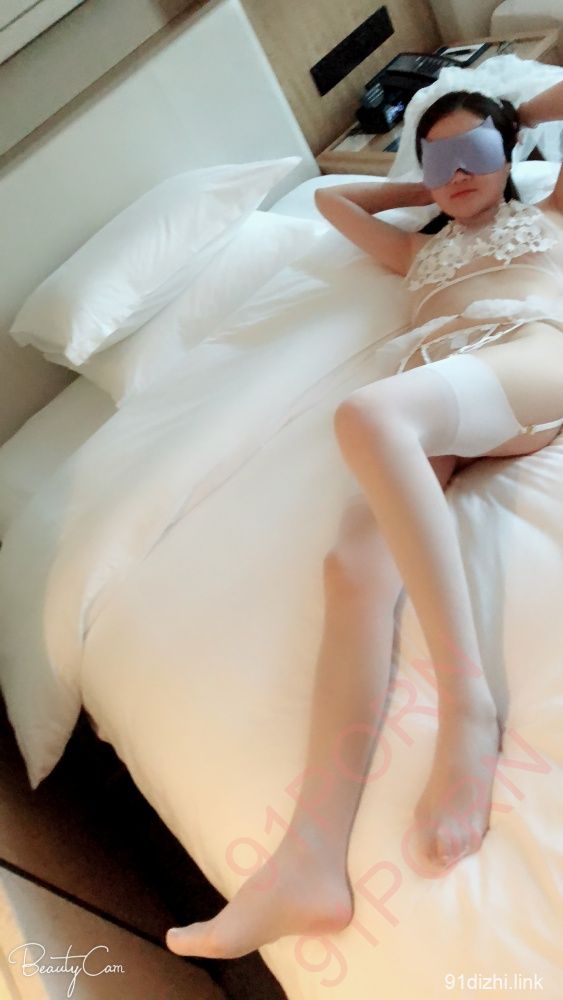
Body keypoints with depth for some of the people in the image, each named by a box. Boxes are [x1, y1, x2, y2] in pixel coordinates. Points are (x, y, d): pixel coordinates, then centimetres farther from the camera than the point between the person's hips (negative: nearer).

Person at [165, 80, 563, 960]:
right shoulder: (422, 252, 42)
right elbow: (332, 197, 50)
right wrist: (428, 191, 48)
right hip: (433, 411, 4)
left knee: (368, 413, -38)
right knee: (356, 565, -28)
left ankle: (468, 705, -37)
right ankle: (312, 863, -38)